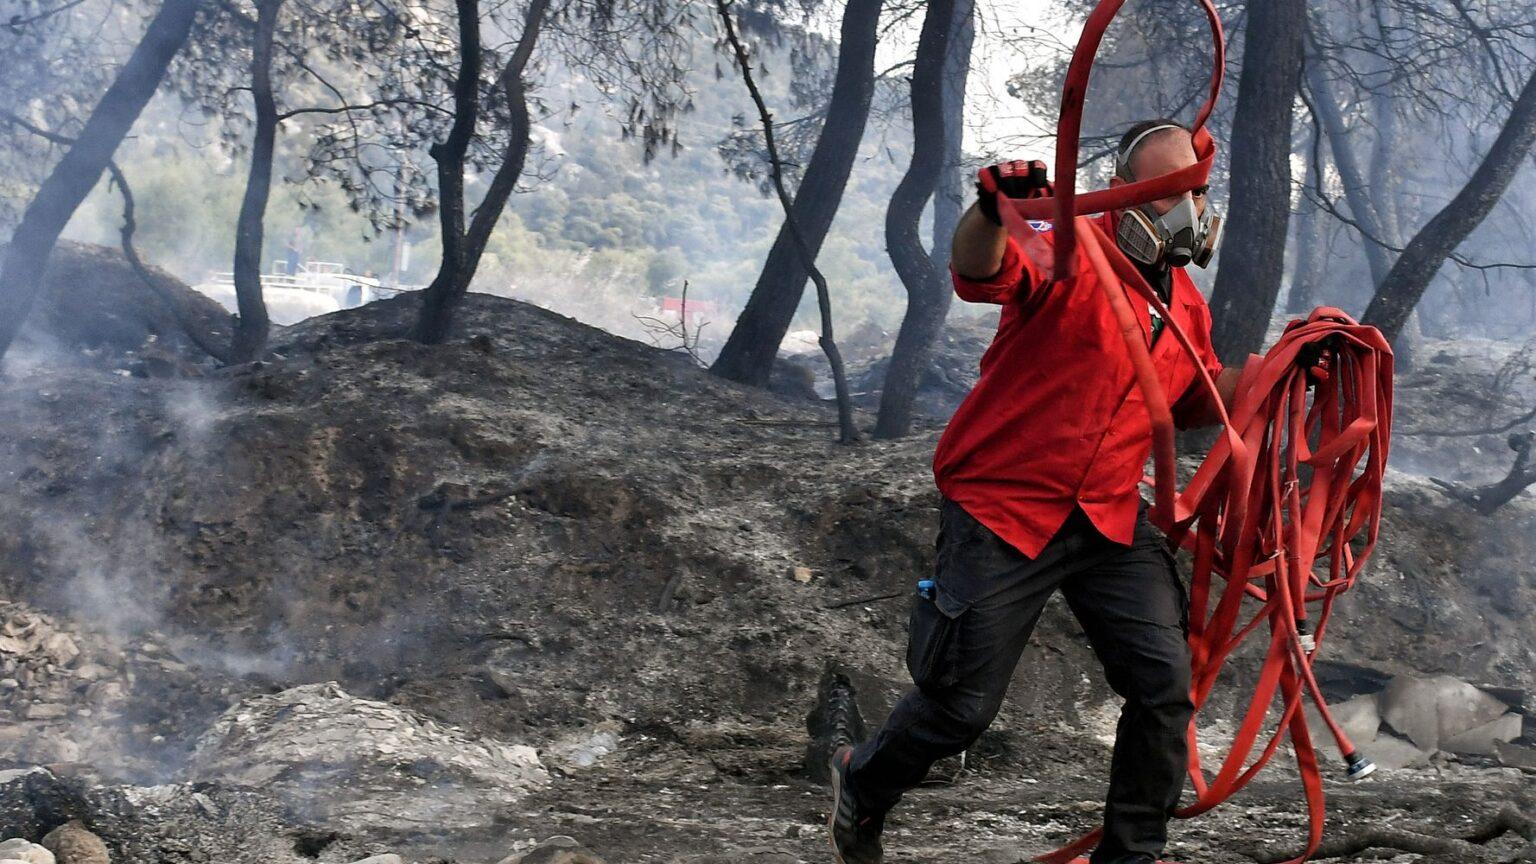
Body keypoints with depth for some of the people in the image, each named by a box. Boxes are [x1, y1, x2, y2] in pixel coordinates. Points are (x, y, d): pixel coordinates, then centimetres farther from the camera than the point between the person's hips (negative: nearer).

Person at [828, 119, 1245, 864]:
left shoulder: (1186, 303, 10)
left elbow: (1194, 402, 23)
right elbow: (978, 272, -34)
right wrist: (991, 211, -57)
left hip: (1110, 520, 6)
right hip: (1002, 513, -6)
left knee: (1164, 682, -6)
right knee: (963, 705, 2)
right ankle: (862, 787, 32)